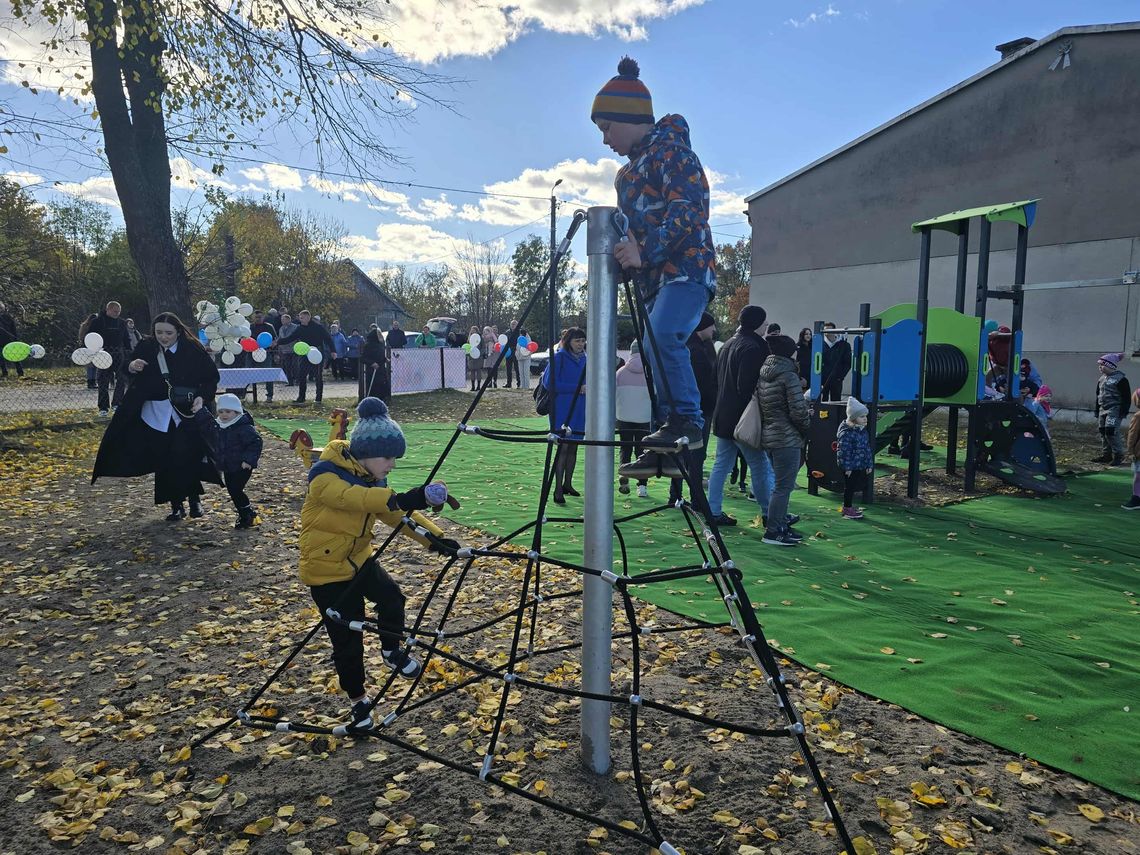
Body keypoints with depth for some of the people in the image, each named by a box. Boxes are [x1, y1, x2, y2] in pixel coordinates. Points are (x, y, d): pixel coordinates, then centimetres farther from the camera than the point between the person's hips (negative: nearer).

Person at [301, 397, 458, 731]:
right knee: (347, 640, 1)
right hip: (325, 568, -6)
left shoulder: (372, 479, -1)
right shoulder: (324, 475, -26)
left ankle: (392, 652, 14)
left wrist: (434, 537, -19)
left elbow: (398, 514, -3)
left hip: (359, 560, 6)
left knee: (392, 597, -15)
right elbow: (353, 498, -46)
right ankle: (358, 702, 23)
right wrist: (398, 499, -63)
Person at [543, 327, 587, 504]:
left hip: (579, 410, 7)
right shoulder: (559, 357, -8)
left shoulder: (584, 359, 13)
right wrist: (576, 388, -17)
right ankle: (558, 490, -5)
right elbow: (550, 383, -15)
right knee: (563, 448, -9)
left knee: (573, 448, 12)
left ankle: (567, 485, 24)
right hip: (562, 411, -7)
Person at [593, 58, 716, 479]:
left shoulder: (670, 149, -5)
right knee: (653, 350, 5)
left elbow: (686, 211, -19)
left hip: (686, 270, -9)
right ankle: (667, 446, 10)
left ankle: (687, 420, -16)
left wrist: (645, 250, -30)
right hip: (654, 278, 9)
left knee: (660, 338, -29)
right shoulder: (630, 170, 22)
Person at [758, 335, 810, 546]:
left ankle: (781, 524, 26)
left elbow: (759, 405, 14)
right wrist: (807, 427, 1)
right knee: (784, 486, -2)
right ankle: (773, 532, 1)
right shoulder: (789, 376, -15)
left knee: (782, 484, 20)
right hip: (787, 438, -9)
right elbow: (798, 410, -17)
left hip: (768, 435, 9)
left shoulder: (763, 376, 10)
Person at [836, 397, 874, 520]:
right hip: (850, 467, -8)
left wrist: (869, 464, 13)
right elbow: (843, 451, -20)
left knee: (853, 487, 17)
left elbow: (867, 448, 15)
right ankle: (847, 510, 13)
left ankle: (849, 506, 31)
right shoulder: (846, 433, -21)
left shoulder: (862, 430, 8)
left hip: (860, 466, 8)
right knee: (849, 487, 2)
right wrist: (847, 467, -19)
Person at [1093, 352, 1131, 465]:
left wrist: (1122, 414, -16)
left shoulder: (1120, 379, -11)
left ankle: (1118, 455, -1)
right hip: (1103, 410, 8)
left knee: (1111, 432, -14)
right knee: (1103, 432, 9)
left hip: (1114, 410, -8)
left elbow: (1126, 398, -12)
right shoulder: (1101, 379, 13)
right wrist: (1097, 413, 20)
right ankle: (1106, 455, 18)